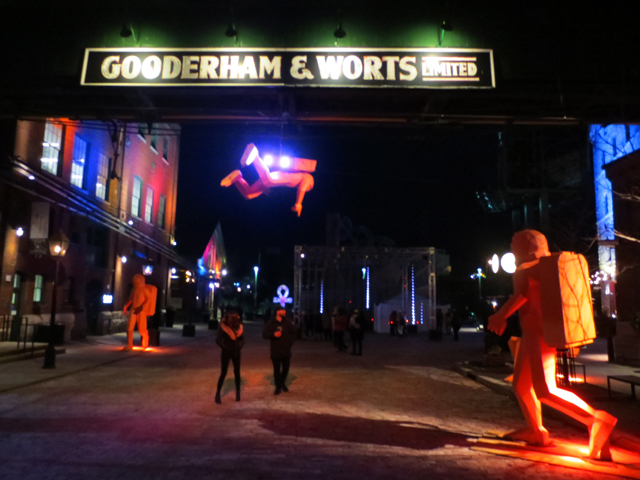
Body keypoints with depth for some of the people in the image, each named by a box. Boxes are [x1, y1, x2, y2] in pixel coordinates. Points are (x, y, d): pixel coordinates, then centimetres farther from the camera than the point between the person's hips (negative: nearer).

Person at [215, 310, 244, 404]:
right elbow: (218, 340, -13)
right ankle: (217, 394, 14)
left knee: (237, 372, 11)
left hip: (236, 352, 4)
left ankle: (238, 392, 25)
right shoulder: (223, 327, -15)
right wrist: (225, 348, -15)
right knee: (223, 373, 0)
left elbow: (242, 339, 7)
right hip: (226, 352, -3)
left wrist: (240, 346, -7)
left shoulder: (239, 327, -4)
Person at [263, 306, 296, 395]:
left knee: (286, 368, 10)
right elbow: (264, 334, -6)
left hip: (286, 351, 3)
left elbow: (293, 333, 14)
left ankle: (282, 383, 34)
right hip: (275, 351, -2)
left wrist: (290, 342, 5)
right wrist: (274, 334, -21)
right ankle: (278, 387, 15)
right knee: (277, 370, 2)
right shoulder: (271, 323, -4)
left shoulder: (288, 322, 3)